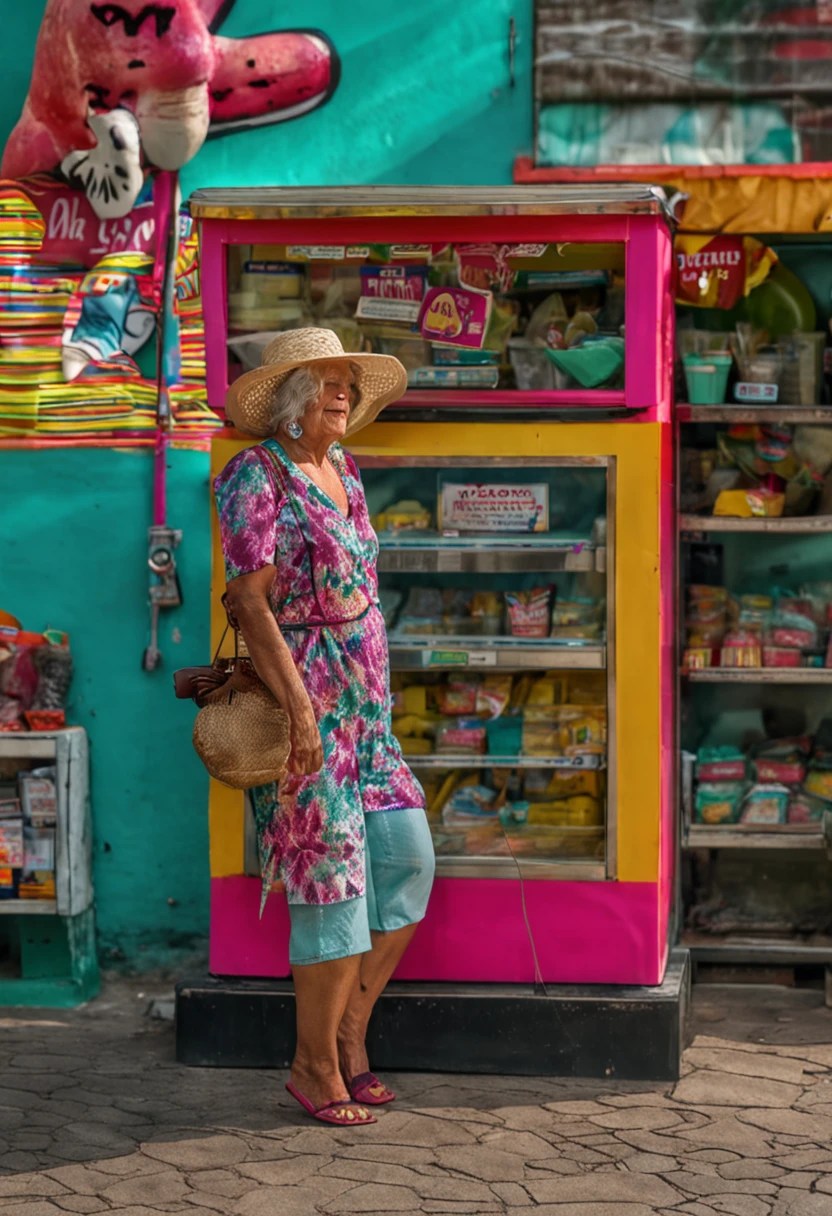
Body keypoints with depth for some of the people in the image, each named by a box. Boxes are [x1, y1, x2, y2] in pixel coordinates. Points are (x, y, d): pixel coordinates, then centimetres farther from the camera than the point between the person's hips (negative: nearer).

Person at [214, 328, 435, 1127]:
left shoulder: (343, 471, 14)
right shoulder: (258, 476, -10)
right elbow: (252, 598, -16)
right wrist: (299, 708, -21)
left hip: (362, 701, 8)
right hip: (304, 701, -8)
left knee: (408, 858, 5)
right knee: (335, 874, -6)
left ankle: (349, 1036, 17)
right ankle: (315, 1067, 6)